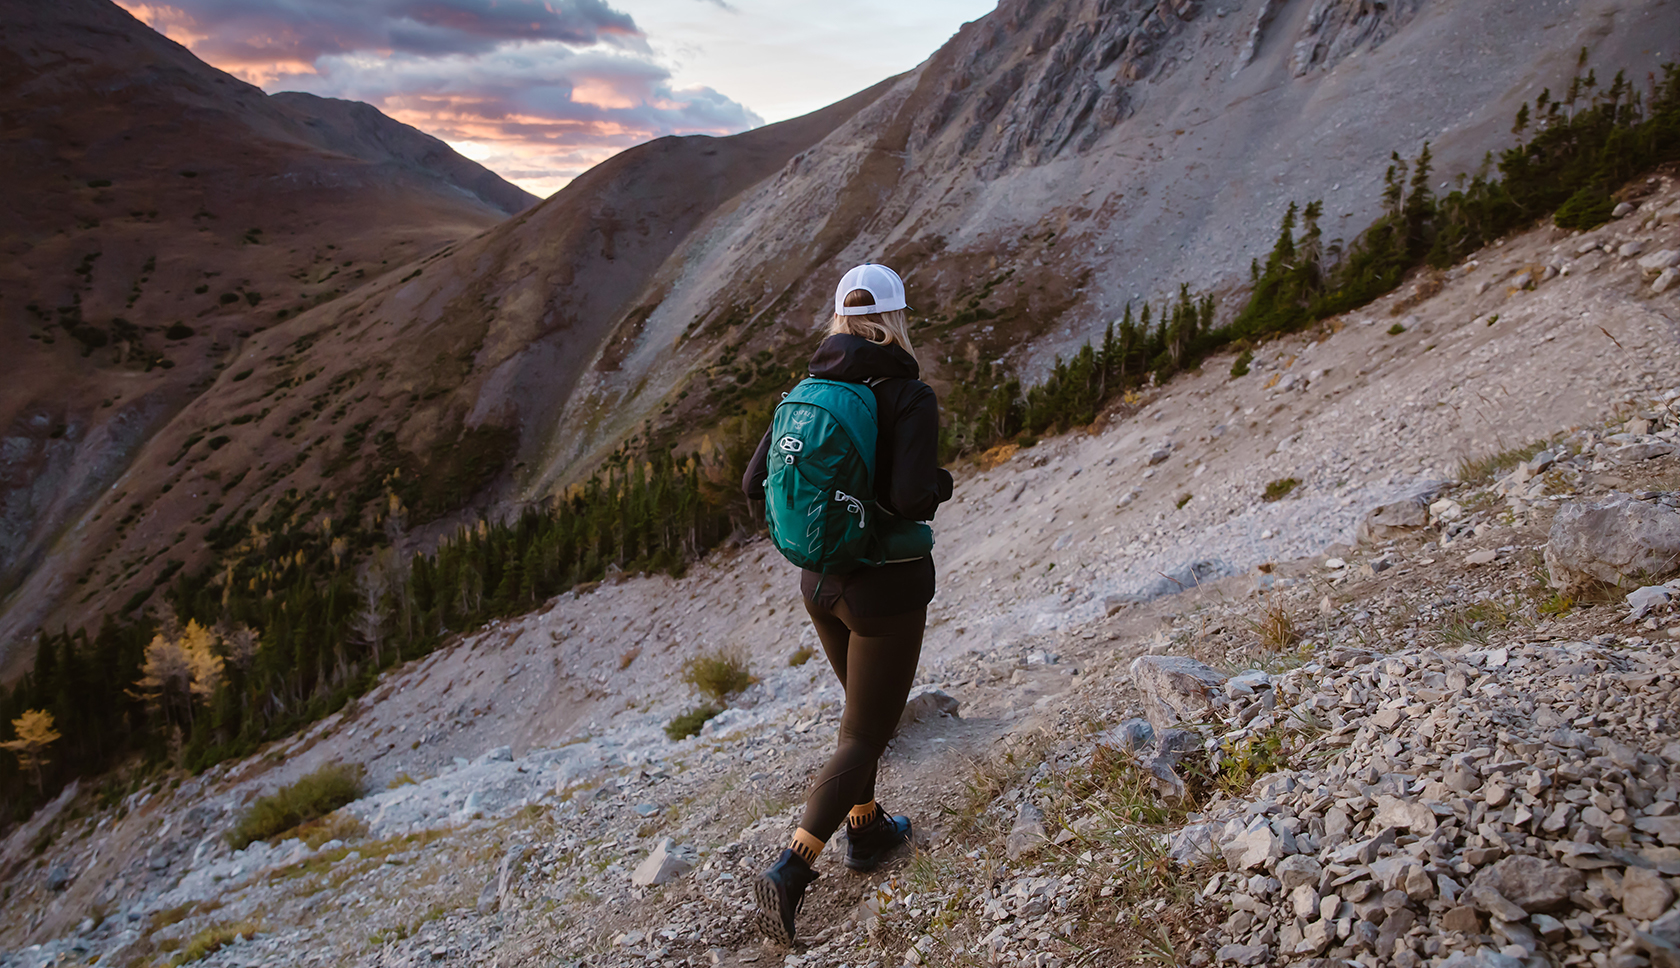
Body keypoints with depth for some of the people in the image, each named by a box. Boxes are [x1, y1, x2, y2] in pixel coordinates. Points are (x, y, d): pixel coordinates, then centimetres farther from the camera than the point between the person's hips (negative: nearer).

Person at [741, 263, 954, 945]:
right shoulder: (910, 396, -17)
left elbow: (756, 484, -2)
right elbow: (911, 496, -30)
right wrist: (941, 483, -7)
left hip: (821, 582, 6)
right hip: (888, 589, -6)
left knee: (866, 709, 28)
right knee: (863, 738, 6)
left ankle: (866, 831, 41)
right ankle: (789, 873, -4)